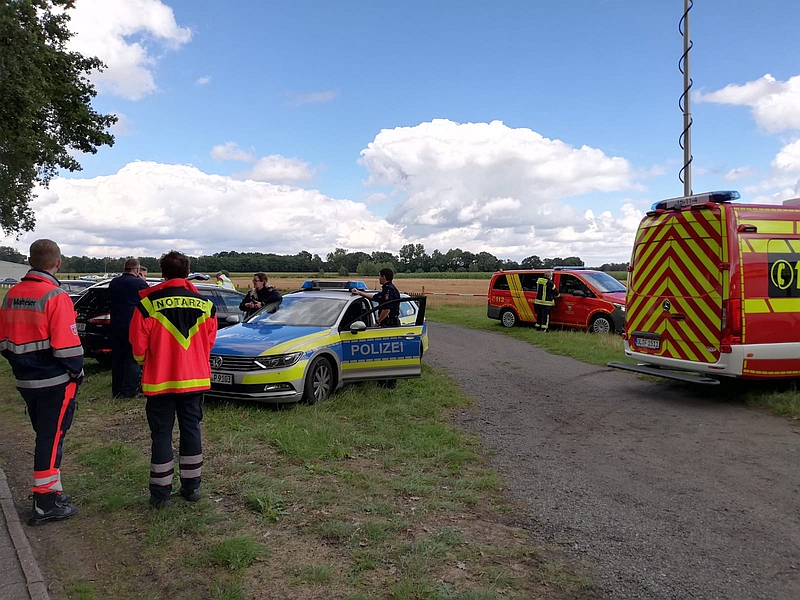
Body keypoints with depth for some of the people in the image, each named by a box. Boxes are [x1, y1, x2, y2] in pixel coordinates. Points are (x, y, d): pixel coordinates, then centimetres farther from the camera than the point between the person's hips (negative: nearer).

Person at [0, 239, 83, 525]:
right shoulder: (55, 296, -17)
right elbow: (66, 344, -19)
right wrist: (77, 372, -6)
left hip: (26, 381, 7)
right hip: (55, 381, -7)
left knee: (45, 435, 18)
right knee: (51, 438, 1)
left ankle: (50, 491, 28)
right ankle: (46, 503, 7)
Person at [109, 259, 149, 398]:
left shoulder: (114, 283, 6)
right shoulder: (140, 284, -13)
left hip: (116, 326, 6)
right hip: (134, 326, -6)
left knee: (117, 359, 14)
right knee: (133, 360, 1)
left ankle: (116, 391, 19)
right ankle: (129, 391, -2)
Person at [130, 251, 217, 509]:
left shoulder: (148, 303, -10)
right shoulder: (204, 304, -1)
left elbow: (139, 345, -7)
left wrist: (146, 363, 15)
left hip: (160, 380, -2)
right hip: (195, 379, 3)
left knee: (161, 434, 7)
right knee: (191, 430, 14)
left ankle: (161, 493, 12)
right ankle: (191, 487, 21)